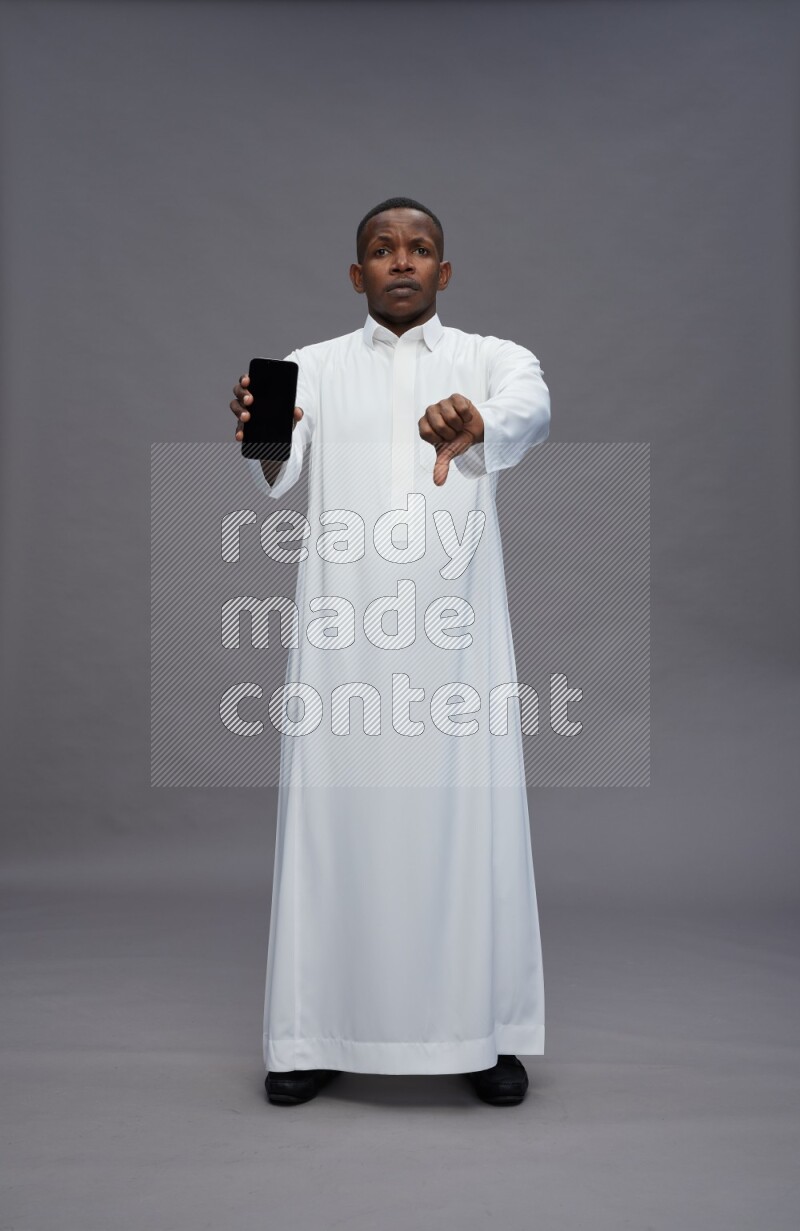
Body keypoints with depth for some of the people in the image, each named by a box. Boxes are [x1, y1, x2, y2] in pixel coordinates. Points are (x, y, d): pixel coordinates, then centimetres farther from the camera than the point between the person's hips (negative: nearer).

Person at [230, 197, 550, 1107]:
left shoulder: (491, 358, 9)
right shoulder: (313, 366, 12)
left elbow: (533, 408, -15)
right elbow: (279, 477, -5)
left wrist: (479, 423, -39)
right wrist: (260, 439, -30)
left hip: (457, 633, 0)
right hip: (343, 636, 1)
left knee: (469, 821, 1)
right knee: (334, 819, 2)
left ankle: (487, 1031, 16)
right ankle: (317, 1033, 15)